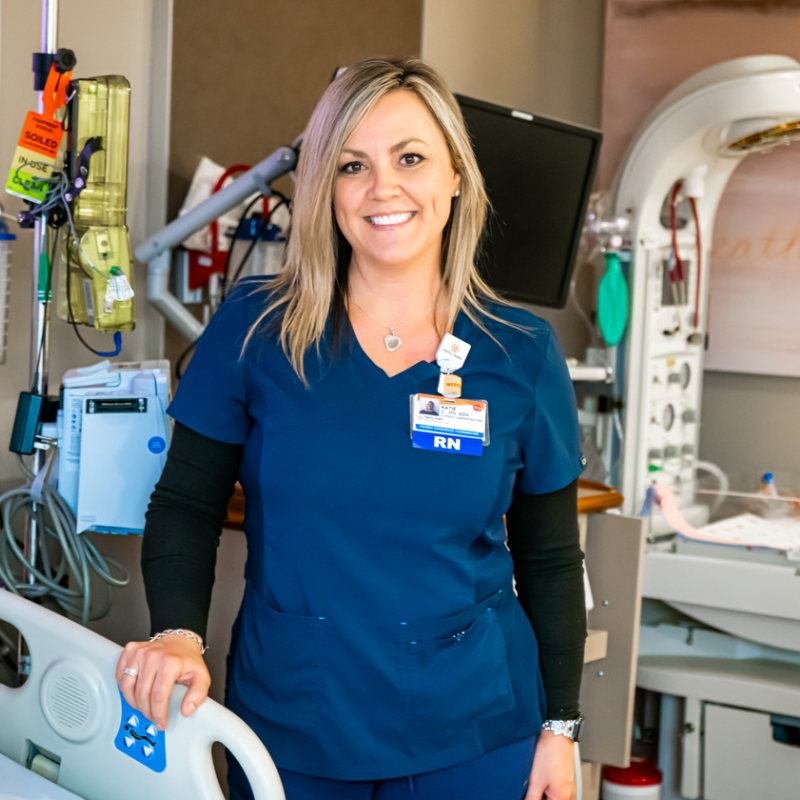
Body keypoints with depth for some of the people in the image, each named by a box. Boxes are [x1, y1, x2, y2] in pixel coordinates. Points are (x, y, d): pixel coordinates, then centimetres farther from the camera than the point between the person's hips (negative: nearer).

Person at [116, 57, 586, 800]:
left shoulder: (520, 353, -4)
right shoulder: (253, 328, -7)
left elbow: (550, 560, 3)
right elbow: (186, 507, 0)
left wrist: (558, 726, 4)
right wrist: (178, 632, -17)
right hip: (285, 726, 0)